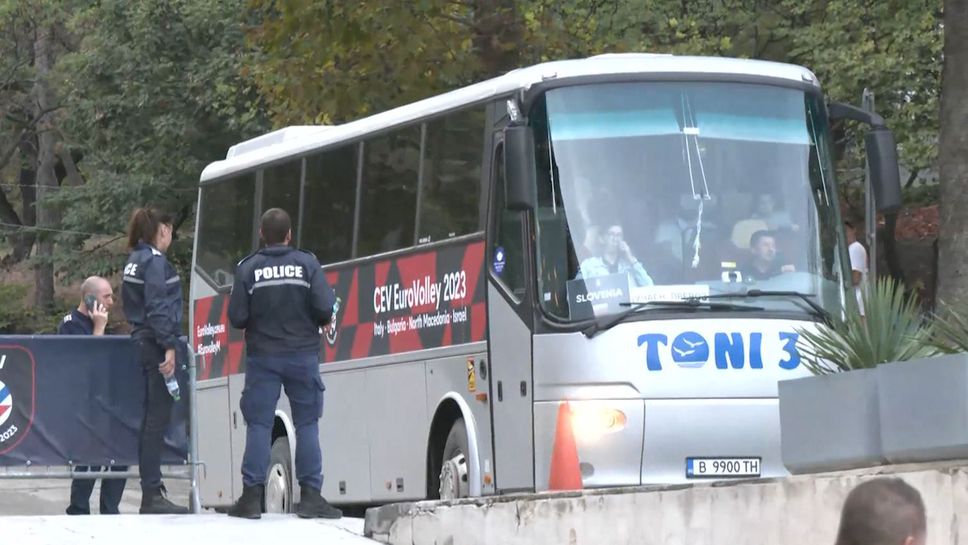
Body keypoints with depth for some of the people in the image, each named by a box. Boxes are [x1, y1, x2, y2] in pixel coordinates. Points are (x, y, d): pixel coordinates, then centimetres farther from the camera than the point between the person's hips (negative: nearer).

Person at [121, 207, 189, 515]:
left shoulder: (135, 260, 18)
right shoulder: (154, 260, -11)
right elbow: (158, 307, -19)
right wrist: (169, 346, -21)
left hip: (142, 342, 10)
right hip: (155, 345, -10)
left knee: (152, 417, 13)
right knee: (158, 417, -9)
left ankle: (151, 490, 16)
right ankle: (151, 495, -11)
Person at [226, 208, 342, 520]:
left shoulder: (248, 269, -3)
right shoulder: (307, 264, -3)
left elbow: (237, 318, -5)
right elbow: (324, 309, -10)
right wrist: (322, 322, 12)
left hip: (262, 356, 0)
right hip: (302, 355, 0)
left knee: (258, 424, 3)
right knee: (307, 424, 5)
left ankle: (252, 495, -1)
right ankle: (310, 496, 1)